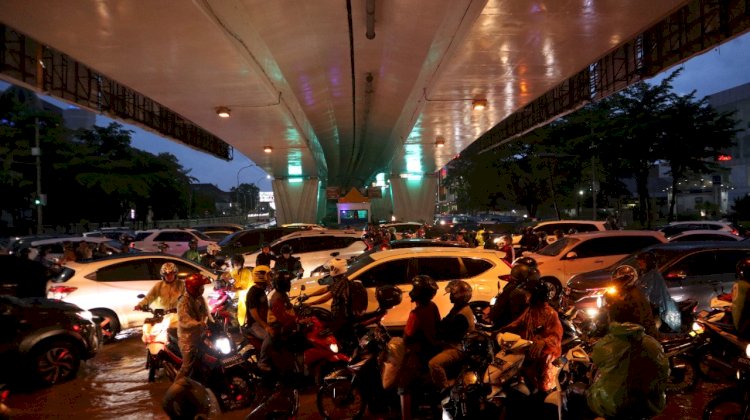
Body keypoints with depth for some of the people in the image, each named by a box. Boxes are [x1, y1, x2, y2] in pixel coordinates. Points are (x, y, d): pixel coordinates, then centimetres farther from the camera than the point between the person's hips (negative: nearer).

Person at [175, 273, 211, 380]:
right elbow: (184, 320, -33)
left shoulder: (200, 299, 9)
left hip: (200, 336, 8)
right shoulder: (184, 302, -19)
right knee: (187, 366, -7)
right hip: (188, 338, -8)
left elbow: (206, 314, 11)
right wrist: (199, 324, -46)